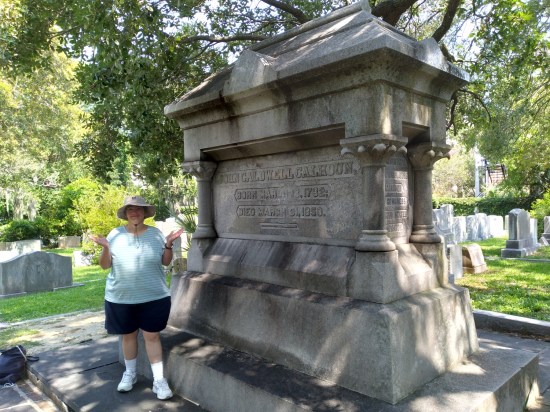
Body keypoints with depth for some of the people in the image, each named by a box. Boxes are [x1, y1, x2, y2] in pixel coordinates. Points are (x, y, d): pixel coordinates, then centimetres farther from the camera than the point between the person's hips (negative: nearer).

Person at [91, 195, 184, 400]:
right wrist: (105, 247, -19)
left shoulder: (156, 233, -1)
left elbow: (166, 262, 4)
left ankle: (159, 379, 13)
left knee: (152, 336, 3)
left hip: (153, 297, -1)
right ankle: (130, 373, 35)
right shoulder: (115, 234, -2)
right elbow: (105, 265, -1)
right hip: (121, 297, 1)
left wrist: (168, 245, -14)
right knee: (128, 335, 15)